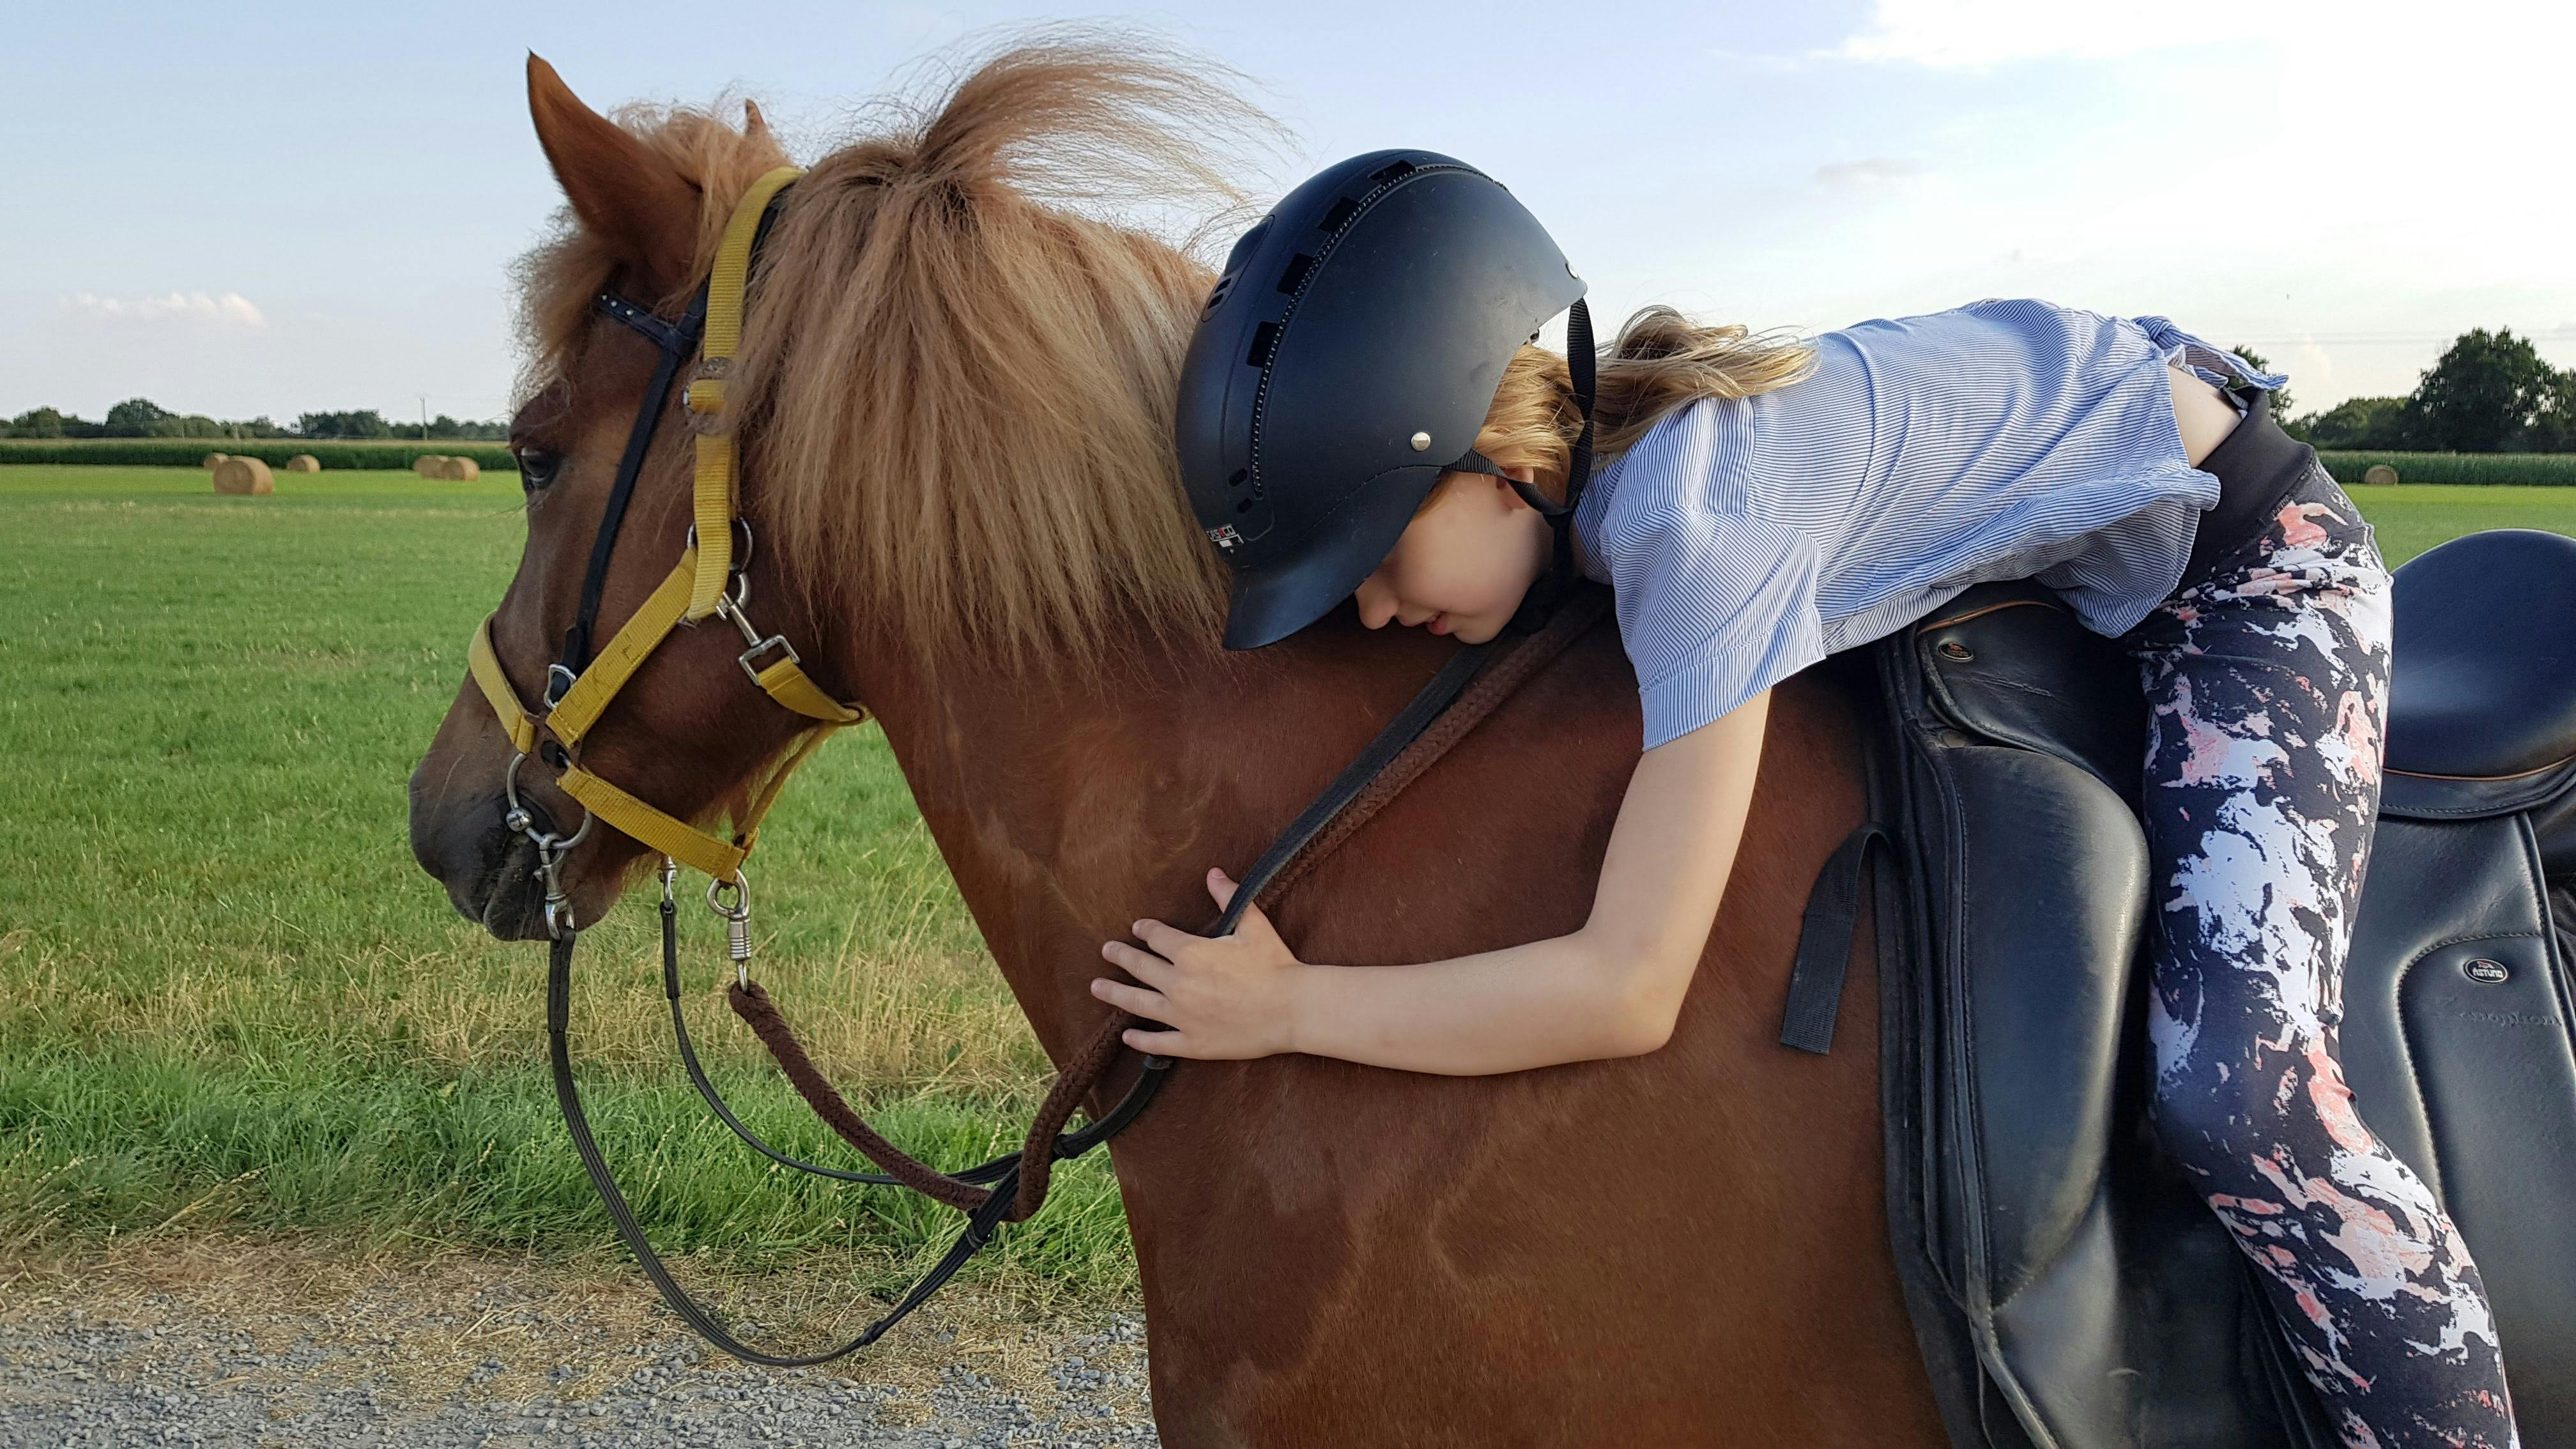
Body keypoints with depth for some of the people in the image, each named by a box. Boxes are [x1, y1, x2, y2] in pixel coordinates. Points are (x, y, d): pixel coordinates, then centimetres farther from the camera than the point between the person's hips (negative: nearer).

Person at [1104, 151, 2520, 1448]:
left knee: (2236, 1098, -24)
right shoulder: (1578, 452, -12)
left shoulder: (1692, 520, -38)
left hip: (2247, 559, -9)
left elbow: (1624, 992, -37)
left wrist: (1285, 1007, -29)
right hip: (2055, 557, 9)